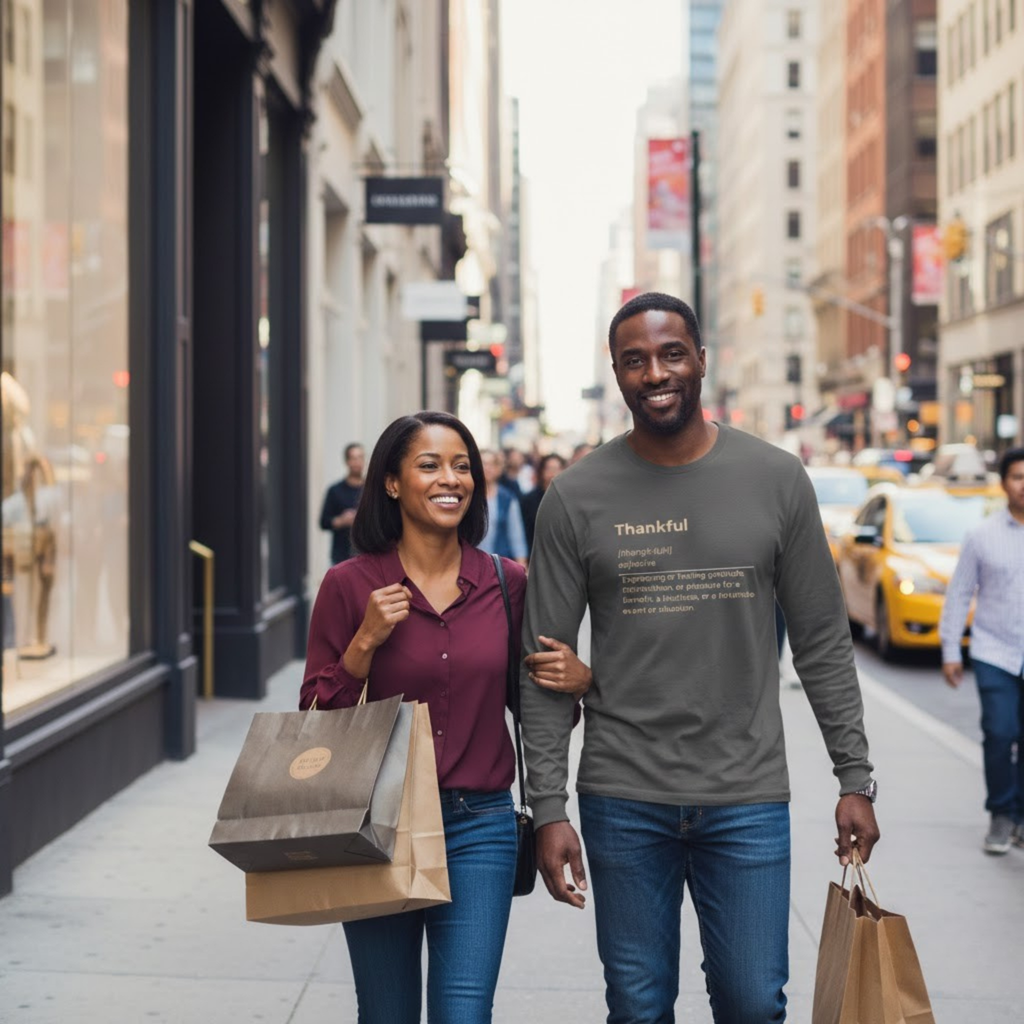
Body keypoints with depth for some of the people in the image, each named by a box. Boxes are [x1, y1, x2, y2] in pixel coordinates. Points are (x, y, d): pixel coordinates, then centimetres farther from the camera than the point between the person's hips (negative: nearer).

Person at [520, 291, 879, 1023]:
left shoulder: (777, 480, 0)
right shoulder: (577, 497, -2)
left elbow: (823, 642, 4)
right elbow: (547, 669, -1)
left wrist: (856, 777, 1)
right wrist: (549, 809, -5)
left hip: (750, 797, 0)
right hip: (624, 798, 0)